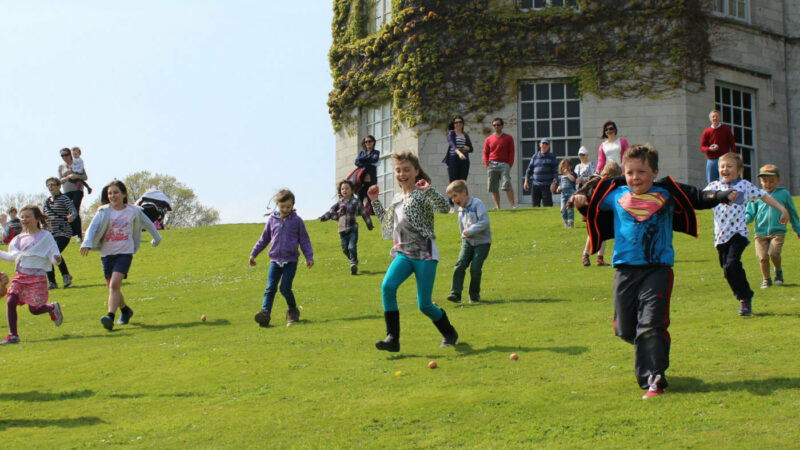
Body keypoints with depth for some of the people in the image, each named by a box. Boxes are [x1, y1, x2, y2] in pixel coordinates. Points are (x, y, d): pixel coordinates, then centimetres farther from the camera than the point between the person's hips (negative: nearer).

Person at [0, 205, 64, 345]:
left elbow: (53, 254, -6)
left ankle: (52, 308, 30)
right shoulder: (19, 238, 13)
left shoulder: (45, 236, -3)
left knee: (34, 309, -5)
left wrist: (56, 258, -28)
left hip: (37, 277, -5)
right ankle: (12, 335, 0)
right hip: (20, 275, 5)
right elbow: (13, 256, 25)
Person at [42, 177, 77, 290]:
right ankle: (51, 282, 9)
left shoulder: (64, 199, -4)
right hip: (49, 233, 7)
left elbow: (74, 211, -15)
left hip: (63, 232, -7)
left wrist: (71, 216, -36)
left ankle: (66, 275, -3)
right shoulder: (46, 201, 15)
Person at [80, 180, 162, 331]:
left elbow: (147, 223, 20)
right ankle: (125, 310, 36)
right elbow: (93, 227, -16)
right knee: (112, 287, 10)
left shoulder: (133, 211, 2)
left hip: (125, 252, -2)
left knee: (114, 284, -20)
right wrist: (87, 243, -34)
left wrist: (156, 238, 35)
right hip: (107, 253, 2)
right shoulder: (104, 211, -1)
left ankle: (110, 317, -27)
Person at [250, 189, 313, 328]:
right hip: (275, 260, 3)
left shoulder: (297, 220, -1)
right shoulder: (272, 220, 6)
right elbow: (264, 239, 16)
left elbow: (304, 240, 6)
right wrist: (254, 253, 18)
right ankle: (265, 312, -15)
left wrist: (309, 256, 0)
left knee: (285, 288, -8)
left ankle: (293, 311, 14)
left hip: (291, 260, -3)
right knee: (270, 288, -7)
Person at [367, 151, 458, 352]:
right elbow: (386, 221, 29)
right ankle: (392, 338, -21)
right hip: (403, 254, 6)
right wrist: (375, 201, 20)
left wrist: (428, 189, -33)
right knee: (387, 286, -23)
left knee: (424, 305, -4)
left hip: (425, 254, -6)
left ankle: (449, 333, 25)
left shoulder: (421, 193, -6)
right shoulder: (398, 197, 15)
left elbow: (444, 207, -23)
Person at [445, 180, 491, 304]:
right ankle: (456, 293, -16)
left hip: (482, 241, -6)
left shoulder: (477, 204, -8)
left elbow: (484, 222, -19)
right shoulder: (461, 210, 15)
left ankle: (475, 296, 7)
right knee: (460, 265, -13)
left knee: (475, 268, -10)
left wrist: (470, 230, -20)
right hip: (467, 241, 6)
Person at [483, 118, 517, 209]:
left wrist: (509, 165, -5)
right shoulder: (488, 139, 14)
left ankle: (513, 205, -16)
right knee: (493, 188, 0)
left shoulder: (508, 138, 10)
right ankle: (497, 207, 4)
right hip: (492, 165, 3)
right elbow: (485, 153, 13)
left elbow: (511, 152, 6)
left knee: (507, 185, -16)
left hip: (504, 165, -3)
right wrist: (487, 165, 0)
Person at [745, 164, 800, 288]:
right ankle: (766, 279, 16)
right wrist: (745, 219, -14)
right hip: (760, 232, 1)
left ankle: (778, 271, 10)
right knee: (762, 257, -6)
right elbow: (750, 213, 10)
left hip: (778, 232, -1)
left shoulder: (784, 194, 9)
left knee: (774, 252, -20)